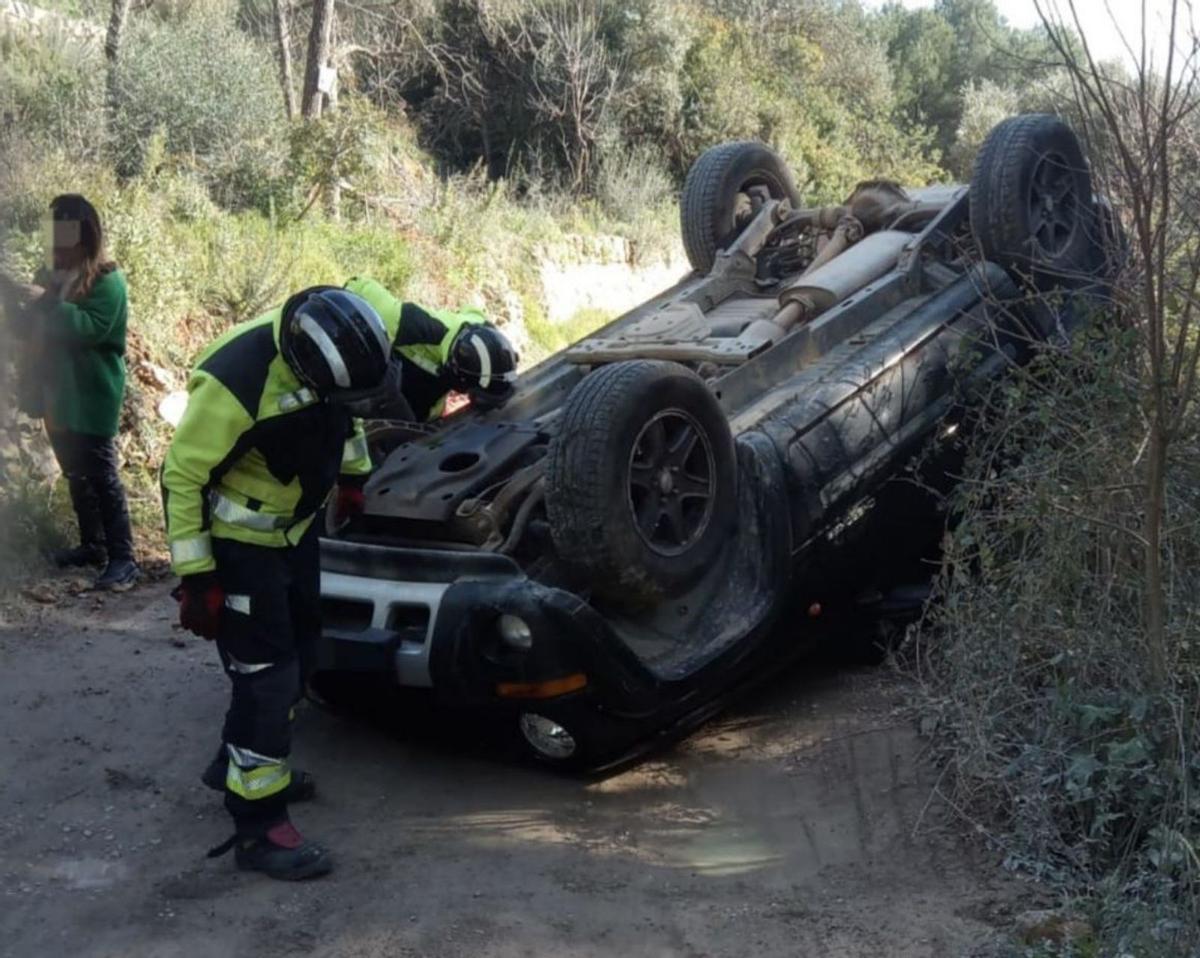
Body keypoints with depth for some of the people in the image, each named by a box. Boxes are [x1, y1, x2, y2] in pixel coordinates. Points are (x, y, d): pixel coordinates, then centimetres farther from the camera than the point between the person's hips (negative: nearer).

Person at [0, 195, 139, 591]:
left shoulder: (107, 281, -11)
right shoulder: (52, 276, 13)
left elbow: (90, 328, -25)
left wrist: (45, 303, -26)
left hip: (91, 397, -8)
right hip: (57, 393, 8)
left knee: (101, 476, -8)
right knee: (75, 475, 14)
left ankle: (123, 558, -4)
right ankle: (92, 545, 25)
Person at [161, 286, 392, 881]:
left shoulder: (327, 332, -14)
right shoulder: (236, 382, -35)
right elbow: (181, 475, -24)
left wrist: (357, 473, 14)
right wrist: (195, 575, -22)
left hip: (295, 525, 8)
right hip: (239, 541, -8)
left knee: (297, 649, 21)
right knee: (266, 674, -7)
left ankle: (247, 762, 42)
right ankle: (257, 828, 3)